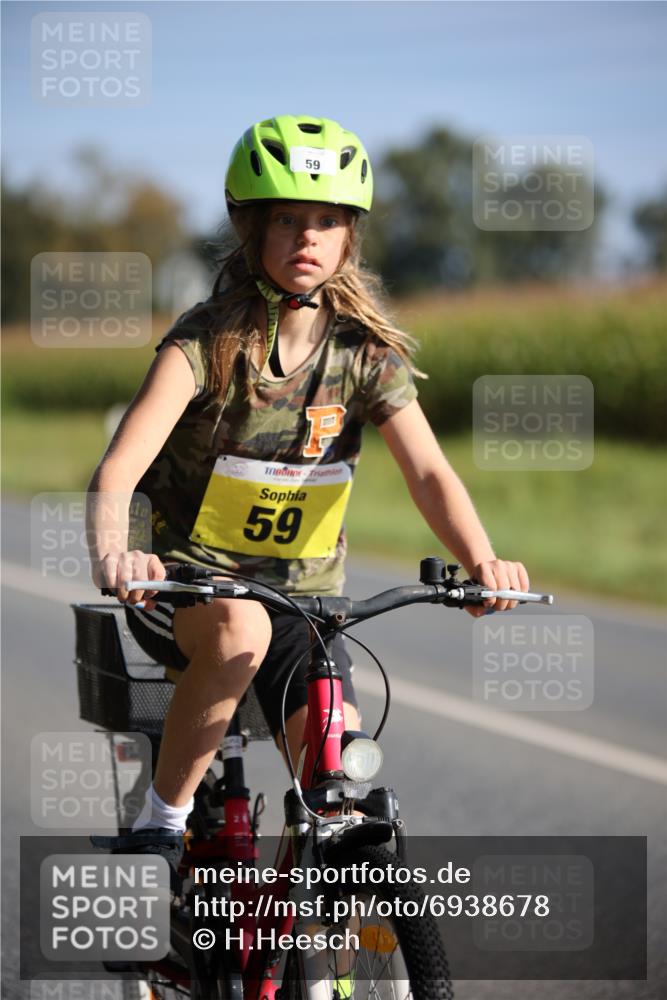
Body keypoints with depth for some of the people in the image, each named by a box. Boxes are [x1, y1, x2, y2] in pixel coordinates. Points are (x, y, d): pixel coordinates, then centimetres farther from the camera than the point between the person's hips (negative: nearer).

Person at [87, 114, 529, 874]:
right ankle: (161, 824, -19)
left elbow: (427, 471, -15)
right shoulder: (206, 340, -14)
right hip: (185, 590, -3)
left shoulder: (366, 351, -4)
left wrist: (481, 562, -36)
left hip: (303, 597, 3)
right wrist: (111, 553, -49)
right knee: (239, 628, -37)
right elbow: (119, 467, -27)